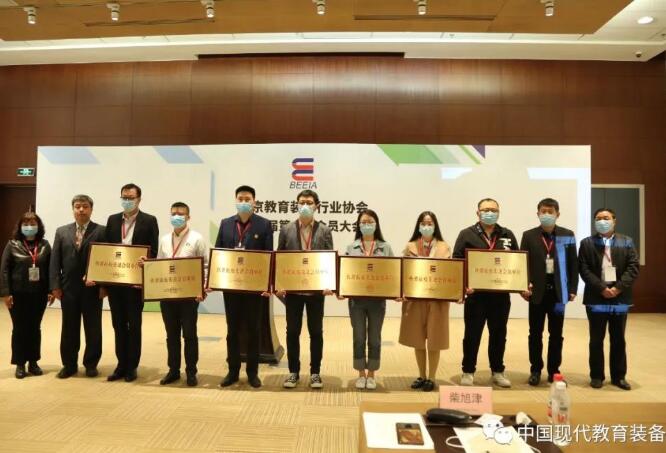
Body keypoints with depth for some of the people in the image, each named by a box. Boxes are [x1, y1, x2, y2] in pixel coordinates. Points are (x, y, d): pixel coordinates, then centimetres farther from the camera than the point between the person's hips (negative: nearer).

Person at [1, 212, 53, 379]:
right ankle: (20, 364, 17)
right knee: (19, 329, 6)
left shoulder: (45, 245, 2)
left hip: (38, 294, 1)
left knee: (35, 328, 10)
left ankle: (33, 362, 21)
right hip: (18, 294, -1)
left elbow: (51, 269, 2)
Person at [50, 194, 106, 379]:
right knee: (69, 329, 10)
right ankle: (69, 365, 23)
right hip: (68, 287, 3)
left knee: (93, 329, 6)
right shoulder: (62, 231, 9)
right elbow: (55, 260, 6)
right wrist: (55, 285, -2)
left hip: (92, 288, -2)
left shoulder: (101, 231, -1)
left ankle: (91, 364, 19)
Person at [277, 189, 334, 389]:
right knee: (292, 332, 7)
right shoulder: (286, 230, 4)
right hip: (292, 288, 1)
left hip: (316, 289, 0)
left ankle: (315, 372, 20)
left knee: (316, 332, 7)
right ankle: (293, 372, 21)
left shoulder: (324, 231, 3)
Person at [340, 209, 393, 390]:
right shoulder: (351, 247, 4)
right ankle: (361, 374, 22)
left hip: (378, 299, 0)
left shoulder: (385, 248, 3)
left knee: (374, 338, 9)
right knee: (359, 338, 7)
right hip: (356, 298, 0)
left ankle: (371, 375, 23)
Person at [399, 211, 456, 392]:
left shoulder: (444, 247, 3)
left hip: (437, 298, -1)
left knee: (434, 339, 4)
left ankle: (431, 378, 17)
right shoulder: (410, 247, 5)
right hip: (415, 297, 2)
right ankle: (421, 376, 25)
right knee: (417, 339, 10)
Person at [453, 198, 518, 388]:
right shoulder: (467, 234, 0)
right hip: (476, 293, -3)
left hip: (501, 294, 3)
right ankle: (468, 372, 18)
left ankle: (498, 371, 27)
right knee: (472, 334, 5)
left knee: (499, 334, 13)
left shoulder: (507, 235, 10)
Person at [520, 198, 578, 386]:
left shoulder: (567, 235, 3)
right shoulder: (529, 236, 0)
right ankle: (535, 370, 18)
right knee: (535, 333, 7)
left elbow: (573, 264, 4)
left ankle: (554, 370, 21)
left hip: (558, 290, 1)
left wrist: (572, 289, 0)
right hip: (537, 290, -1)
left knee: (556, 334, 9)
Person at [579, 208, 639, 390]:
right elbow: (584, 269, -5)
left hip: (620, 298, 2)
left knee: (618, 339, 10)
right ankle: (596, 376, 15)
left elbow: (633, 268, -1)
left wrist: (618, 288, -13)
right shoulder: (587, 243, 3)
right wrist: (602, 288, -15)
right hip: (596, 298, -1)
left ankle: (619, 376, 21)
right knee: (596, 340, 5)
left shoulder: (626, 242, 8)